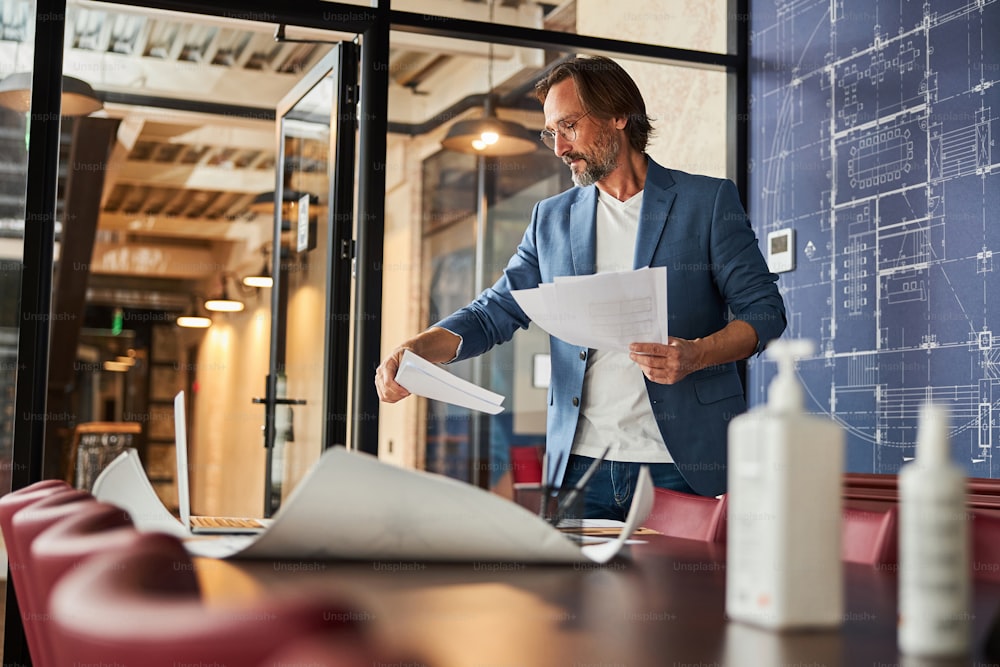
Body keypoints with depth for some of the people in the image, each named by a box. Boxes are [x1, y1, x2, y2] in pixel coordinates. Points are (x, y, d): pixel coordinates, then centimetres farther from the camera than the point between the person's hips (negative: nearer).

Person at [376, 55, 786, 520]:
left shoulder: (709, 202, 3)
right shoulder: (552, 219, 14)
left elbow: (764, 310, 2)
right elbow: (495, 312, 10)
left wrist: (696, 355, -18)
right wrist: (415, 350, -8)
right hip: (580, 467, 3)